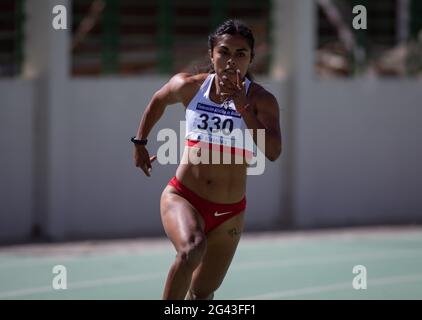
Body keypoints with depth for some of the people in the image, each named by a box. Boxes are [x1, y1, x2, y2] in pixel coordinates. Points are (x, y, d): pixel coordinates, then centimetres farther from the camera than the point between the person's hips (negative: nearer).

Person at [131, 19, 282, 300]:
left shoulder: (261, 100, -8)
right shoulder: (190, 86, -3)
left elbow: (273, 152, -24)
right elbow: (159, 100, 21)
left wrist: (243, 107, -29)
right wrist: (140, 143, 23)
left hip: (229, 213, 1)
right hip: (182, 197, -1)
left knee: (203, 293, 11)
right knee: (191, 250, -34)